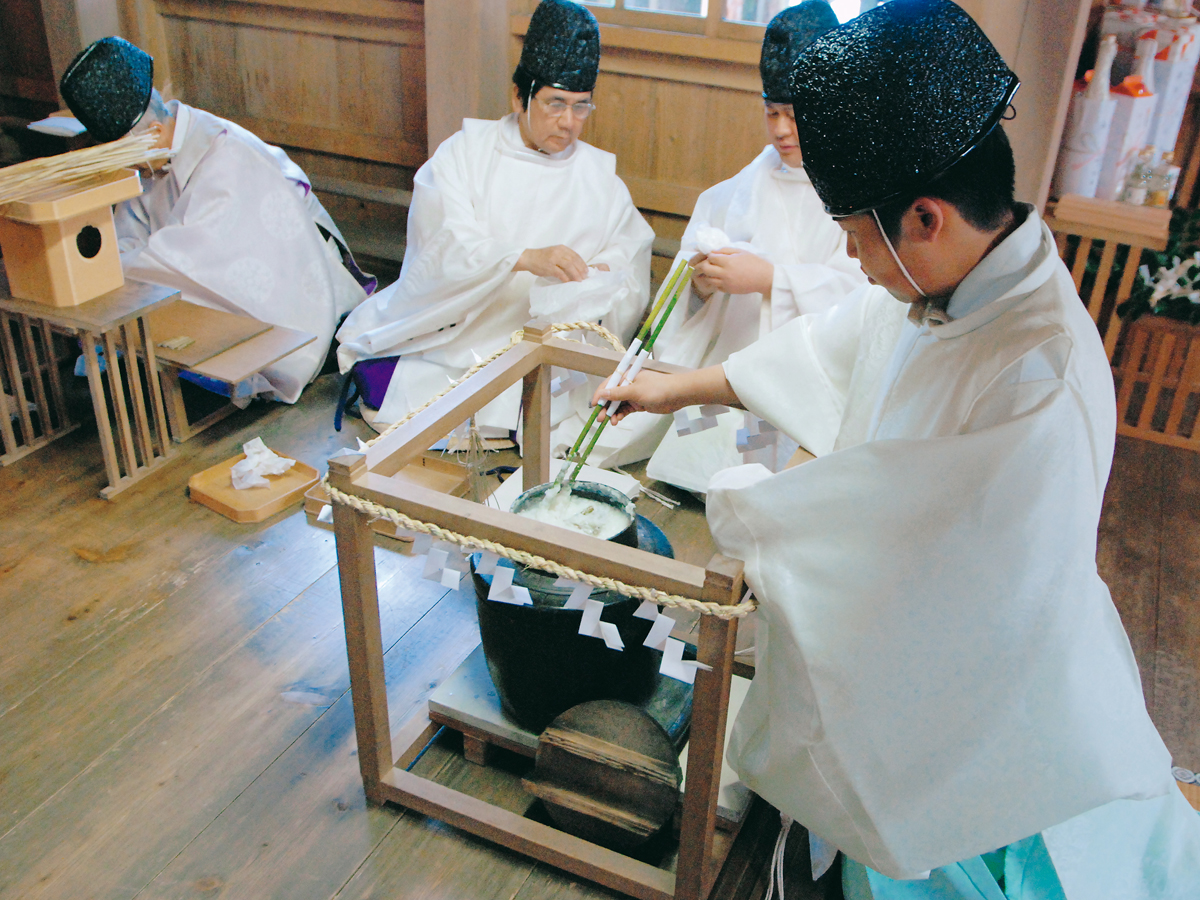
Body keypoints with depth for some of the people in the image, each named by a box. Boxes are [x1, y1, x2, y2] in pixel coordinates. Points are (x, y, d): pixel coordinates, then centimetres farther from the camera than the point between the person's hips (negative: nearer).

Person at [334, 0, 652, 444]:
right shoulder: (465, 153, 4)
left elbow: (630, 290, 4)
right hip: (446, 337, 0)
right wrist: (525, 258, -29)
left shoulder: (600, 178, 10)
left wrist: (601, 288, -20)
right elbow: (445, 248, -13)